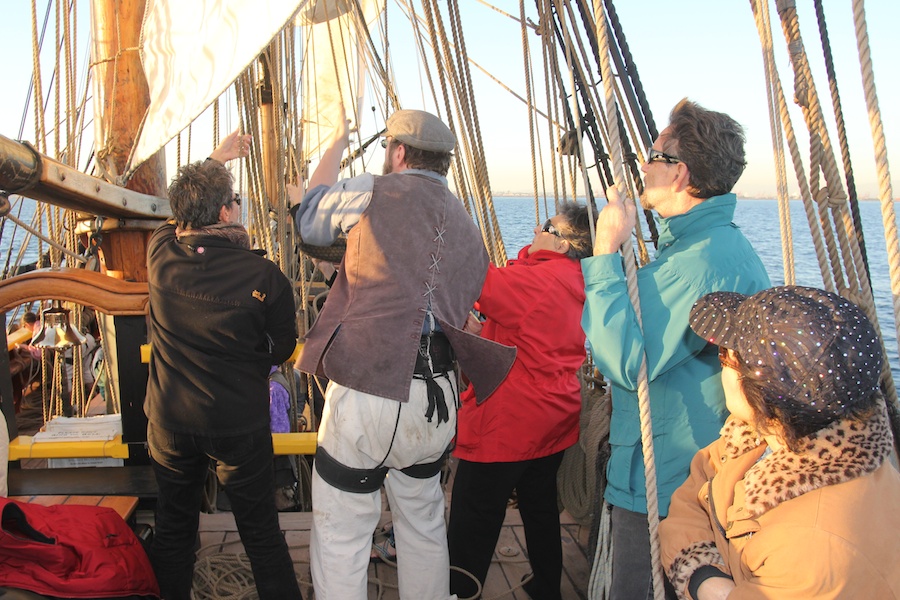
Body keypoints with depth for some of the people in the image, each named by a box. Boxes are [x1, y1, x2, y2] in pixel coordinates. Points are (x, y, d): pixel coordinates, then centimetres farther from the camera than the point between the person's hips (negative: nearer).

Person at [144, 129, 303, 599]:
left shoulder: (161, 254, -10)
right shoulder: (264, 278, -20)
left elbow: (181, 212, 14)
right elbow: (281, 349, -6)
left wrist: (216, 159, 24)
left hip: (169, 421, 4)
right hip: (239, 425, -3)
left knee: (173, 528, 21)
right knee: (261, 534, 11)